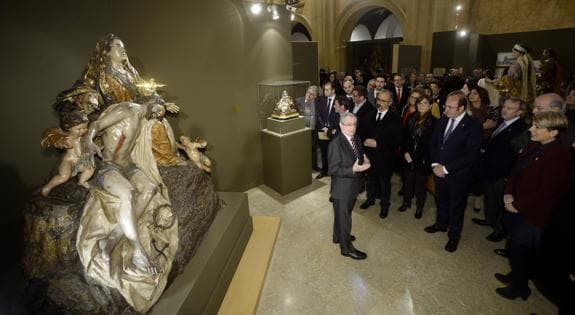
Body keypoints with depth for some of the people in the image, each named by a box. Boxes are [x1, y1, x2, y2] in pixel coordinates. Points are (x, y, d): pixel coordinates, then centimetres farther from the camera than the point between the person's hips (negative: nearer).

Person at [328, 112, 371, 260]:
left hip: (353, 186, 8)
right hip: (342, 188, -8)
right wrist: (353, 169, -33)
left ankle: (338, 236, 48)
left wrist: (364, 161, -6)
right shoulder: (336, 144, -23)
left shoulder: (357, 139, 1)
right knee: (344, 218, 9)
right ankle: (346, 247, 28)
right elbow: (333, 170, -23)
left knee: (342, 214, 26)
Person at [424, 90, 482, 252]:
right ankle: (441, 224, 47)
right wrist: (435, 164, -7)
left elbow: (470, 155, -20)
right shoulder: (442, 120, 0)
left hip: (457, 174, -5)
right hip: (439, 170, 5)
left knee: (456, 206, 13)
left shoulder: (473, 127, -17)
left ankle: (454, 236, 33)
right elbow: (433, 143, 5)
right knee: (441, 201, 23)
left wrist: (446, 168, -20)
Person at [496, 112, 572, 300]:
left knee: (520, 250, 9)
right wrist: (508, 193, -1)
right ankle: (516, 275, 46)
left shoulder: (559, 156, -23)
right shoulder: (533, 147, 0)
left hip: (532, 215, -7)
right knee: (515, 246, 23)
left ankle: (520, 287, 32)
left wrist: (517, 205, -15)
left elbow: (546, 192, -22)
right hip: (515, 208, 7)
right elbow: (516, 170, 10)